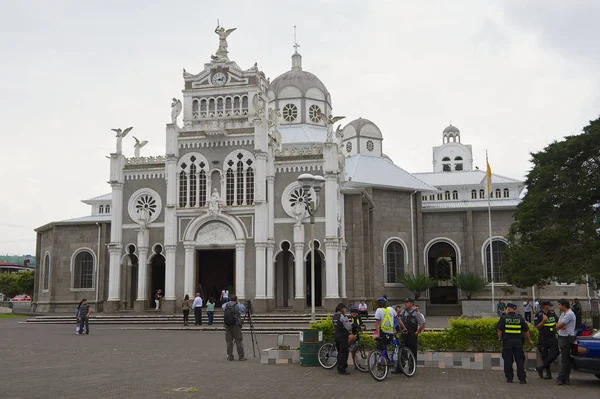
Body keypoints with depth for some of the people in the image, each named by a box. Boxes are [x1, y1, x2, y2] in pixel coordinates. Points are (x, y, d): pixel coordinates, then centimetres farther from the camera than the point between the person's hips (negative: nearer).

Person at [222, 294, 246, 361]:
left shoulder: (225, 305, 4)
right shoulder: (238, 306, -5)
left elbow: (223, 306, 27)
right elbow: (244, 309, 12)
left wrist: (229, 302, 30)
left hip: (227, 325, 4)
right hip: (236, 325, -3)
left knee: (229, 341, 7)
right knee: (238, 341, 0)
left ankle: (230, 356, 9)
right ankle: (241, 356, 2)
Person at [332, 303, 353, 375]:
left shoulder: (334, 315, 11)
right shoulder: (342, 316, -16)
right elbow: (348, 327, -18)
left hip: (336, 335, 9)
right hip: (343, 336, -9)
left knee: (340, 352, 17)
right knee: (344, 353, -3)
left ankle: (339, 368, 24)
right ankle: (342, 370, -1)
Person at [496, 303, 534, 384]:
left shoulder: (504, 318, -4)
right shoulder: (520, 318, 2)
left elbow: (499, 330, -5)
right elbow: (526, 331, 7)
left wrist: (500, 338, 9)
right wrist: (529, 340, 19)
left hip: (507, 341, -1)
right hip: (518, 342, 1)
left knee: (508, 360, 7)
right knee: (520, 360, 7)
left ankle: (509, 378, 9)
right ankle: (522, 378, 4)